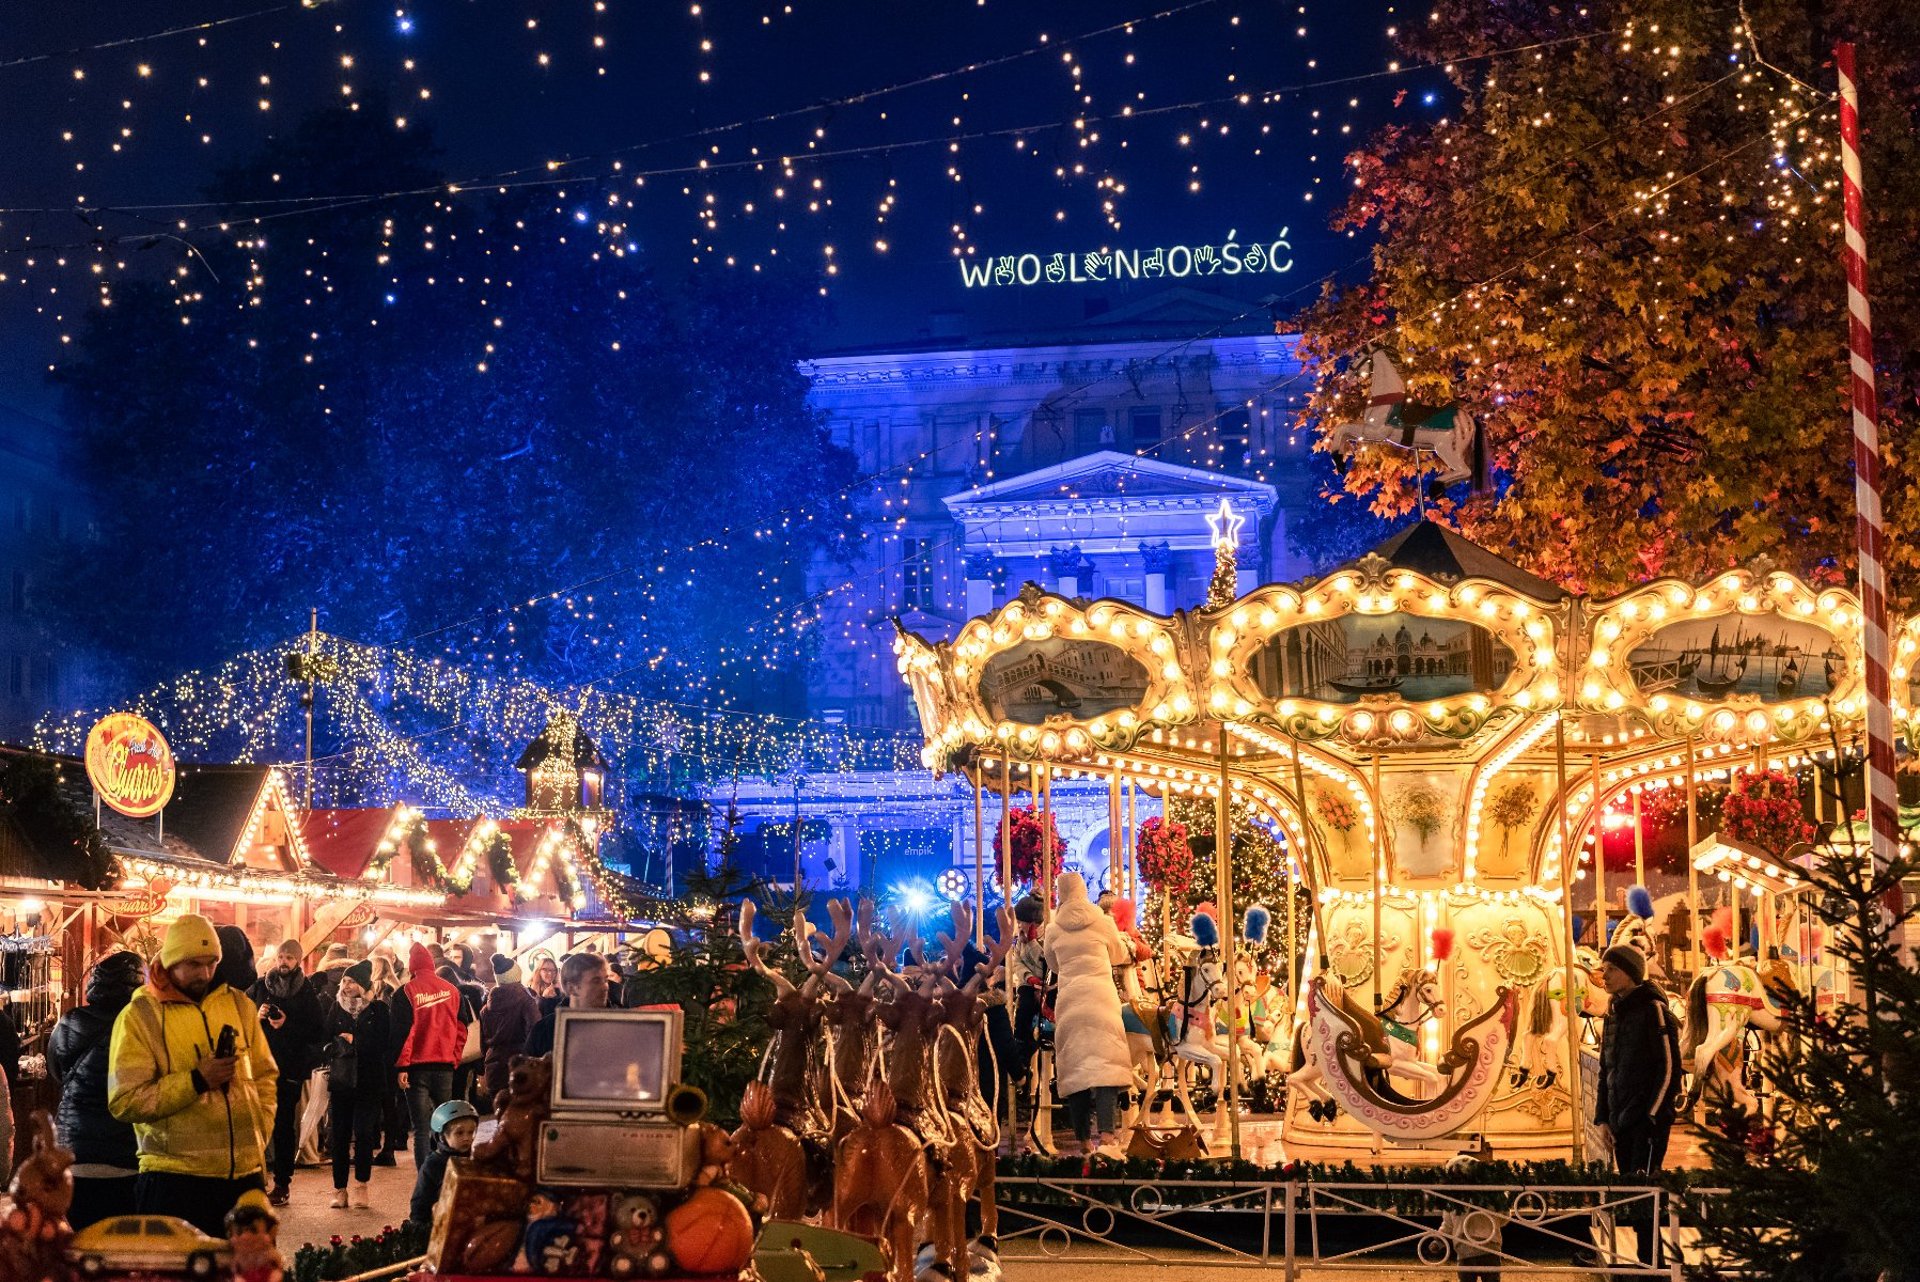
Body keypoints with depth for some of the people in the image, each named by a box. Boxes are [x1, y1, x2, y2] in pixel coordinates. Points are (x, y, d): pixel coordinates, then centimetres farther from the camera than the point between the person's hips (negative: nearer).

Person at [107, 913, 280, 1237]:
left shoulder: (239, 1004, 10)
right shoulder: (140, 1016, -4)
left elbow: (264, 1075, 20)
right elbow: (124, 1101, -12)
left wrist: (260, 1133, 7)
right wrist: (195, 1081, -18)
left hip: (246, 1174, 4)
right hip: (175, 1179, -4)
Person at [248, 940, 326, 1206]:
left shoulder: (306, 992, 2)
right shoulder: (260, 986, 9)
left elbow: (317, 1033, -4)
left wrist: (287, 1025, -15)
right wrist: (256, 1016, -10)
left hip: (290, 1068, -2)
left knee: (284, 1126, 3)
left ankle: (283, 1182, 10)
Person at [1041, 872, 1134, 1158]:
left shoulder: (1053, 930, 8)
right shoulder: (1103, 923, 4)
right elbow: (1119, 955, 20)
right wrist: (1128, 947, 43)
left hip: (1068, 998, 2)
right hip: (1100, 993, -2)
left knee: (1075, 1068, 7)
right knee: (1105, 1064, -10)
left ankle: (1084, 1141, 7)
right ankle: (1106, 1138, -27)